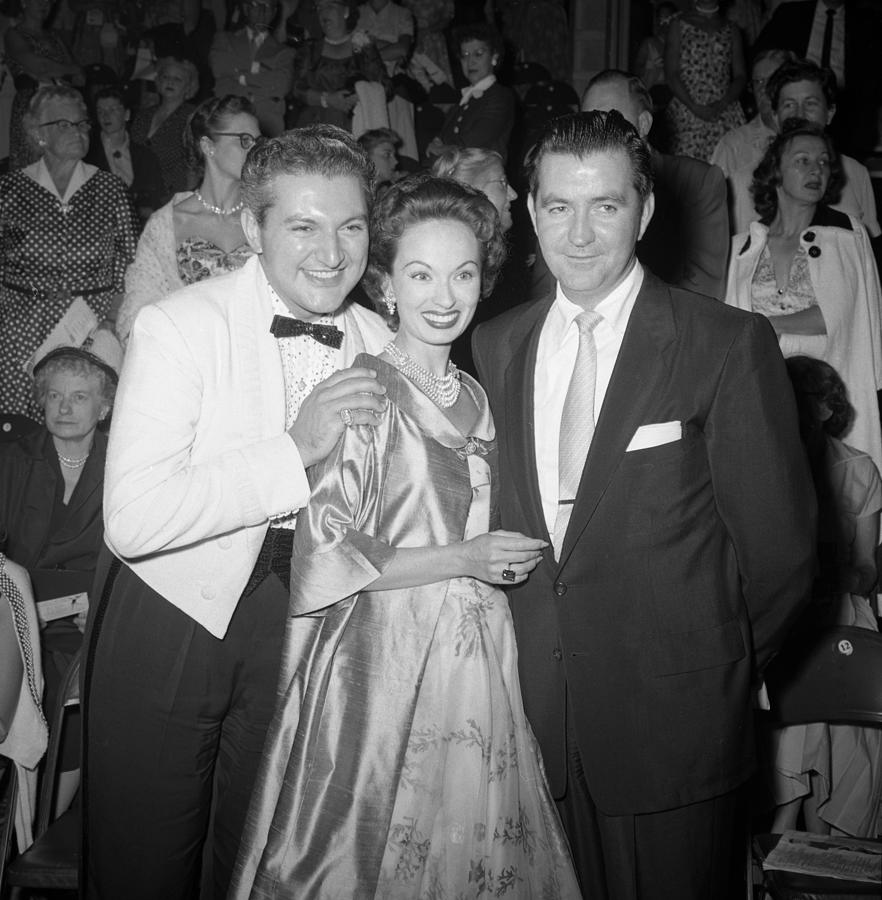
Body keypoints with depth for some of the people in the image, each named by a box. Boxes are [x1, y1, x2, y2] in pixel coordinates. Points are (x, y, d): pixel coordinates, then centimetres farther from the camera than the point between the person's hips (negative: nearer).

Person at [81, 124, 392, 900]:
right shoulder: (177, 326, -18)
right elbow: (132, 521, -28)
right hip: (169, 623, -3)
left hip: (300, 630, 4)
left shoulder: (381, 349, -3)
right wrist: (294, 449, -30)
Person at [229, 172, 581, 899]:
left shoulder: (476, 398, 10)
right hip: (383, 656, -6)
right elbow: (323, 555, -15)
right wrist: (460, 559, -14)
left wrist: (508, 560, 7)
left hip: (476, 659, 6)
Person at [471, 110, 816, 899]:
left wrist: (718, 670, 2)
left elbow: (779, 544, -7)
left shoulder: (729, 344, -10)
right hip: (535, 716, 4)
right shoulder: (495, 345, 4)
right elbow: (494, 515, 9)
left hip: (672, 723, -3)